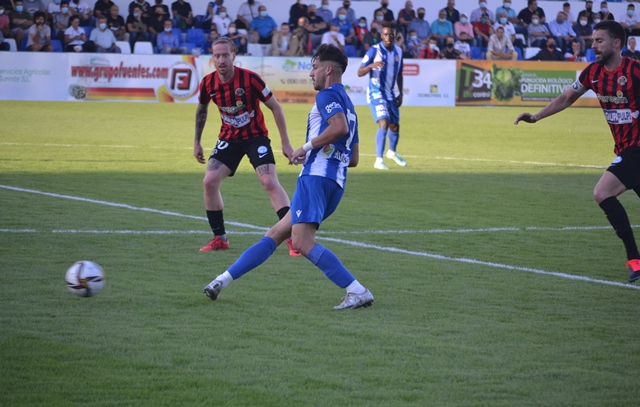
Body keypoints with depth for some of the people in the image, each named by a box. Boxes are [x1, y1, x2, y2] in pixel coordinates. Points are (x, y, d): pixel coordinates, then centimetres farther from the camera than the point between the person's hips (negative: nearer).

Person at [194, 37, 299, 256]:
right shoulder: (208, 83, -8)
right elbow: (201, 110, 14)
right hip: (229, 138, 4)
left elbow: (275, 107, -12)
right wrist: (197, 142, 17)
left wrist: (285, 143, -12)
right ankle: (219, 238, 5)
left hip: (255, 137, -4)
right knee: (209, 181, -10)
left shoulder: (249, 78, -20)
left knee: (269, 182, -19)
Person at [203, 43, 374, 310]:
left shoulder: (328, 95, -2)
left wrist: (307, 147, -12)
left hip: (316, 176, -11)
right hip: (335, 183, 11)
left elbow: (340, 127, -24)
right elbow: (353, 159, 27)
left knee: (302, 241, -21)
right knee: (275, 235, 12)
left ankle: (357, 292, -25)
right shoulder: (347, 103, 27)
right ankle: (224, 280, 17)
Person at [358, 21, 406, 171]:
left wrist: (401, 94, 11)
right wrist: (371, 65, -34)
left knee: (395, 126, 15)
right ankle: (379, 160, -20)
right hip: (376, 93, -6)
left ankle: (392, 152, 43)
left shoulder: (398, 51, 5)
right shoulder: (375, 50, -13)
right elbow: (360, 72, -15)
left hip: (390, 94, 6)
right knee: (384, 123, -22)